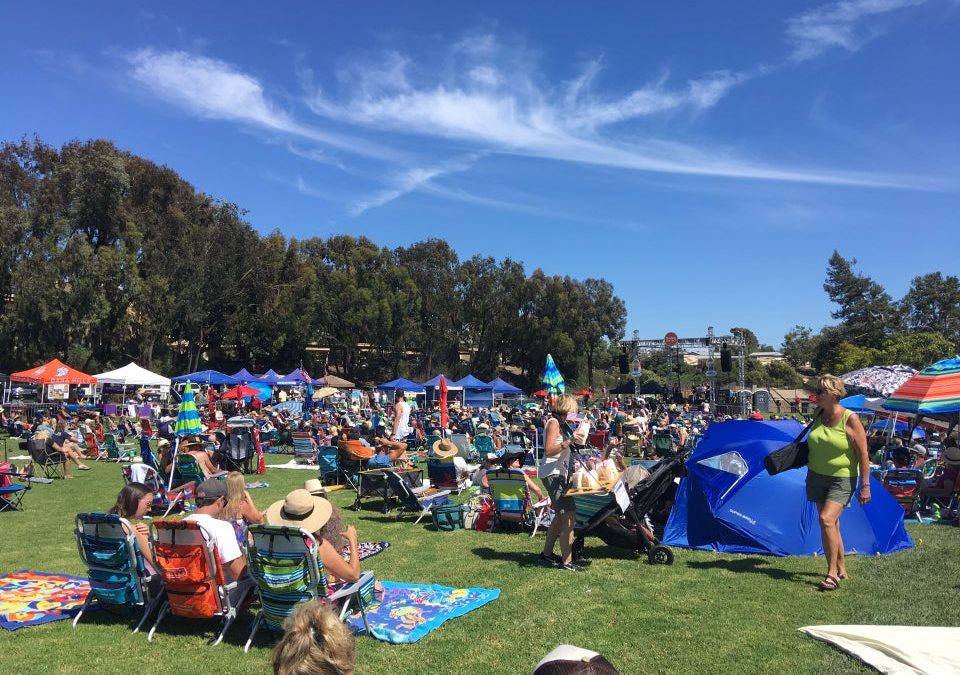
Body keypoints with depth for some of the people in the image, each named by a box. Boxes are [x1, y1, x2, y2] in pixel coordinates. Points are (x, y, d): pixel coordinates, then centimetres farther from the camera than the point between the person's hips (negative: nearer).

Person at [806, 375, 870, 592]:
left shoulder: (850, 419, -16)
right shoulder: (818, 414, 2)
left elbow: (863, 454, -13)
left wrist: (865, 485, -14)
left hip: (842, 479, -6)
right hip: (817, 476, 6)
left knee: (827, 519, -20)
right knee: (832, 525, 11)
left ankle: (832, 574, -10)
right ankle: (841, 569, 25)